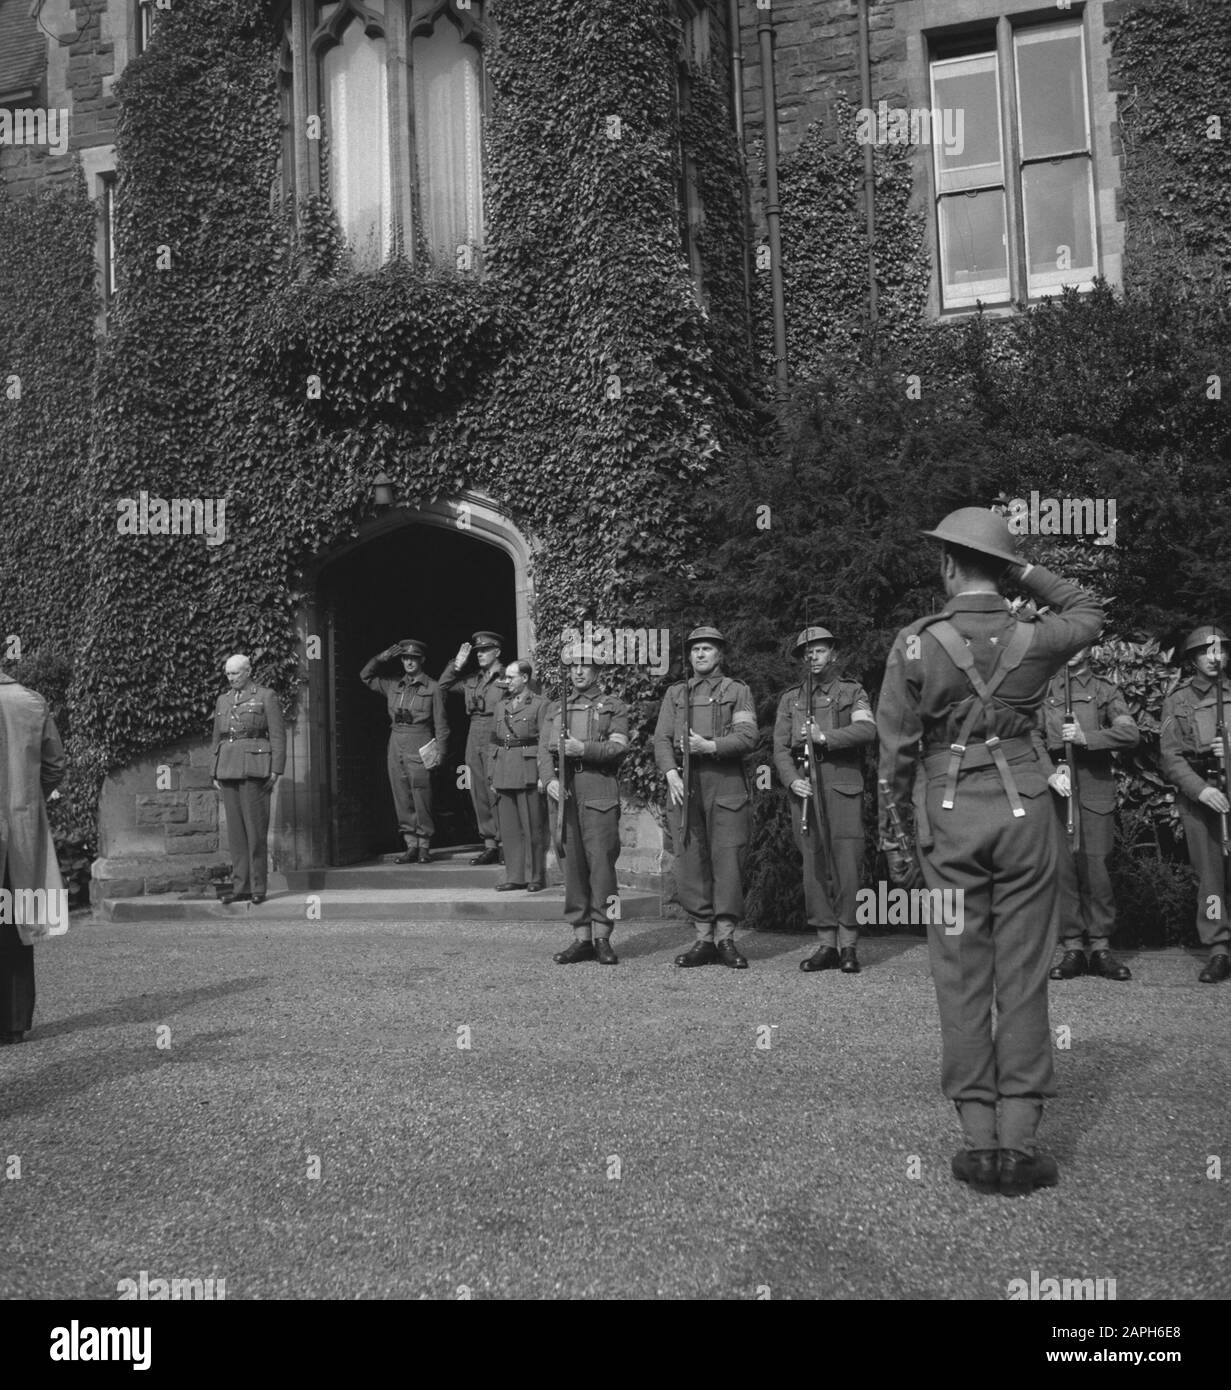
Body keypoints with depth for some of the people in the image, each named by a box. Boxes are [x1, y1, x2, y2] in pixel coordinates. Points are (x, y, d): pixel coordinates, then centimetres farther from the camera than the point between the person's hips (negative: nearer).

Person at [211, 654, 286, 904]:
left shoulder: (266, 697, 1)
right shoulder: (223, 700, 18)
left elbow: (278, 736, -2)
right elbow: (217, 738, 21)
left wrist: (276, 771, -9)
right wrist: (215, 773, 15)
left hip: (254, 770, -5)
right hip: (228, 769, 6)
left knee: (255, 829, -6)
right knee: (235, 830, 5)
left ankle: (258, 888, -1)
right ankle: (240, 887, 8)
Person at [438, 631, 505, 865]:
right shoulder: (472, 680, 15)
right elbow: (443, 685, 19)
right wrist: (457, 663, 7)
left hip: (497, 738, -7)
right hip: (474, 738, 7)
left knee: (496, 792, -10)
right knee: (479, 793, 7)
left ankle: (504, 843, -5)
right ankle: (489, 844, 12)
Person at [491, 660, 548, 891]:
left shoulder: (539, 705, -2)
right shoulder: (500, 705, 16)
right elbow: (494, 740, 18)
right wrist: (492, 775, 13)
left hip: (528, 773, -5)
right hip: (503, 773, 6)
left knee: (533, 827, -1)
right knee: (508, 828, 7)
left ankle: (536, 877, 7)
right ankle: (515, 876, 14)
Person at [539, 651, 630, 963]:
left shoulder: (614, 707, 11)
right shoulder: (554, 709, 21)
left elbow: (619, 747, -2)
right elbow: (543, 749, 11)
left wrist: (583, 748, -16)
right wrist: (549, 780, -7)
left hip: (599, 790, -3)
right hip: (562, 792, 3)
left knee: (601, 861, -8)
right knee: (571, 864, 2)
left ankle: (602, 937, -2)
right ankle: (581, 937, 7)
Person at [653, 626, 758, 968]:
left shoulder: (737, 691, 10)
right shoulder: (675, 694, 18)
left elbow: (747, 737, -2)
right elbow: (661, 738, 8)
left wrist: (710, 746, -17)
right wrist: (671, 772, -9)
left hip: (726, 783, -2)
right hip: (684, 785, 2)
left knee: (728, 859, -5)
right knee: (690, 861, 0)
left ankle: (726, 937, 2)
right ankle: (703, 937, 7)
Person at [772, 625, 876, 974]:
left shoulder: (852, 692, 11)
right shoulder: (790, 698, 18)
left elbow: (867, 729, -7)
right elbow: (780, 747, 11)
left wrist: (825, 737, -17)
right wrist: (792, 780, -6)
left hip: (843, 786, -2)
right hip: (805, 789, 3)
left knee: (847, 864, -7)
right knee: (813, 867, 1)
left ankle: (848, 945, -1)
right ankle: (826, 944, 7)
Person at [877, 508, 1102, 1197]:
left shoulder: (916, 645, -7)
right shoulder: (1036, 640, -2)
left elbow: (897, 750, -4)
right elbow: (1090, 611, 22)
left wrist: (893, 832, 6)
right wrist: (1029, 571, 12)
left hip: (950, 814, -1)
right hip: (1024, 806, 1)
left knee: (962, 978, 6)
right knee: (1024, 974, 6)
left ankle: (979, 1138, 9)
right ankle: (1020, 1139, 7)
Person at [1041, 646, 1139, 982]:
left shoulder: (1106, 690, 11)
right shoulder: (1042, 690, 14)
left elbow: (1131, 733, -3)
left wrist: (1087, 736, -17)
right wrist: (1050, 773, -11)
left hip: (1096, 787, -1)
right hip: (1054, 786, 1)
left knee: (1096, 865, -3)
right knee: (1062, 866, -2)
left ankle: (1100, 948, 5)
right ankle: (1072, 949, 4)